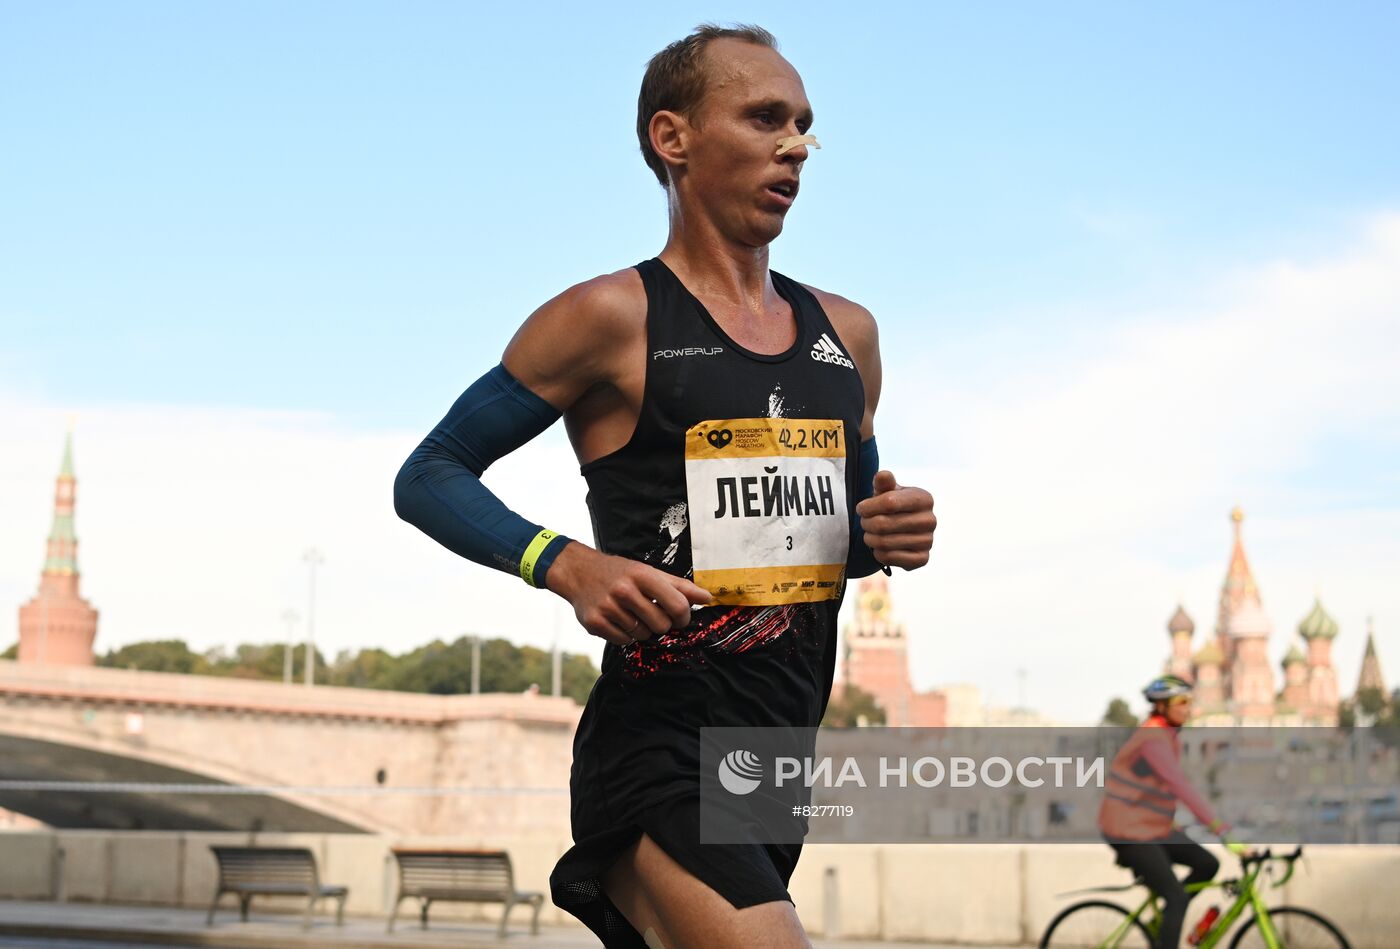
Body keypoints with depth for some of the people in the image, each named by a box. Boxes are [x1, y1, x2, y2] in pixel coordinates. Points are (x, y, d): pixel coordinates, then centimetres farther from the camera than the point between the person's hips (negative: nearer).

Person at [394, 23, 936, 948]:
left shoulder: (845, 333, 14)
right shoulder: (614, 318, -4)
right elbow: (429, 476, -2)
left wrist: (888, 535, 2)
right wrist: (568, 565, -18)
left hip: (780, 770, 7)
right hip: (659, 767, -7)